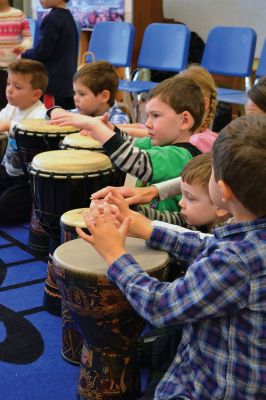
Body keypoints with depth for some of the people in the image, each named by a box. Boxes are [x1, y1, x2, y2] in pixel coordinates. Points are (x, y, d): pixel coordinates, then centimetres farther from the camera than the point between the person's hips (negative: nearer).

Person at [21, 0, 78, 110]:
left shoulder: (52, 19, -16)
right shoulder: (68, 16, 12)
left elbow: (41, 52, -16)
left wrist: (23, 56, 2)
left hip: (54, 81, -9)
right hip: (68, 79, 9)